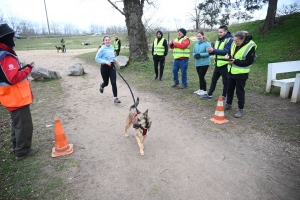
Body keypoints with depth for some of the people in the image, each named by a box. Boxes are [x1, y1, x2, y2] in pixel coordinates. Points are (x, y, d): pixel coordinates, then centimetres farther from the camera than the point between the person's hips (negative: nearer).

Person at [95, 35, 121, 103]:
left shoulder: (112, 48, 5)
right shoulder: (102, 49, -12)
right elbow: (97, 58, -12)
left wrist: (115, 60, 4)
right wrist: (105, 62, -23)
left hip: (112, 66, 4)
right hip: (104, 67, -3)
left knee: (114, 82, -7)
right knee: (106, 83, 11)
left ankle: (115, 97, -1)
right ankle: (102, 86, 50)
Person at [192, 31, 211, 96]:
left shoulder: (207, 43, -10)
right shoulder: (196, 44, 11)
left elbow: (209, 53, -18)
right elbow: (193, 52, 16)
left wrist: (200, 55, -21)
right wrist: (195, 55, -7)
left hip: (204, 63, -7)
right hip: (197, 63, 7)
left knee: (201, 76, -6)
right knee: (200, 76, 14)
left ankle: (204, 90, 7)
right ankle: (201, 89, 26)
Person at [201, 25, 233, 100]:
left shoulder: (229, 40, -13)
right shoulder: (218, 39, 10)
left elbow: (225, 52, -23)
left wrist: (213, 50, -30)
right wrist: (211, 51, -10)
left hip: (225, 64, -7)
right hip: (218, 64, 7)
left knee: (225, 81, 7)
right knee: (214, 80, 14)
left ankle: (224, 96, 20)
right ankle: (209, 94, 24)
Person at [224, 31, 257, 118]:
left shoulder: (250, 47, -18)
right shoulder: (234, 44, 0)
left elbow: (249, 61, -18)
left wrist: (236, 61, -24)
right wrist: (229, 56, -9)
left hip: (241, 73, -7)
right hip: (232, 71, 7)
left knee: (240, 91, 0)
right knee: (229, 89, 17)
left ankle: (240, 109, 14)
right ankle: (228, 104, 34)